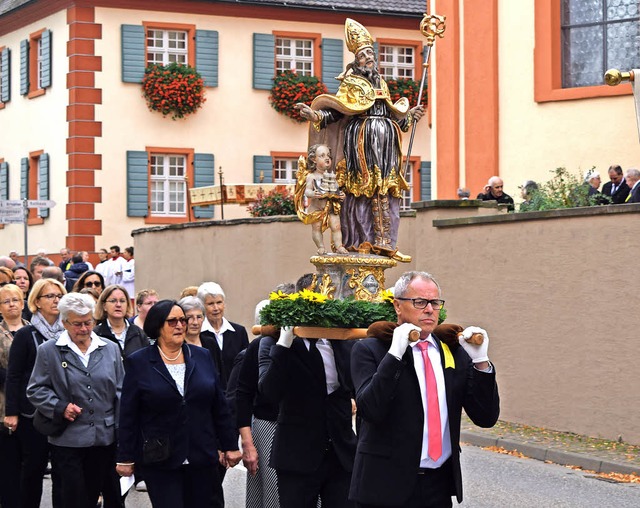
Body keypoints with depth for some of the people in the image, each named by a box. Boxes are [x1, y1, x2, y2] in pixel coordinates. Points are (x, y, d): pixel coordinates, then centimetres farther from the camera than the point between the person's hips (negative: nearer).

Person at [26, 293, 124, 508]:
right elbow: (35, 390, 3)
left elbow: (120, 392, 11)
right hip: (68, 440, -2)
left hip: (105, 439, 3)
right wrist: (60, 408, -13)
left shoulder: (110, 349, 9)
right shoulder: (48, 351, 1)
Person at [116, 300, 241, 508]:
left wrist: (230, 446, 10)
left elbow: (219, 407, 11)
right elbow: (128, 415, 0)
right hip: (160, 461, -3)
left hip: (202, 457, 3)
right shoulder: (138, 362, 0)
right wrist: (125, 458, -1)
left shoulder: (202, 357, 8)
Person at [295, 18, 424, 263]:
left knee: (385, 192, 1)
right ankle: (360, 241, -9)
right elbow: (335, 112, -5)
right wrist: (315, 115, -21)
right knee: (362, 189, -9)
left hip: (386, 144, 6)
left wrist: (410, 115, 37)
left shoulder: (380, 83, 20)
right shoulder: (351, 83, 3)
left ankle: (384, 242, 0)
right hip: (361, 142, -6)